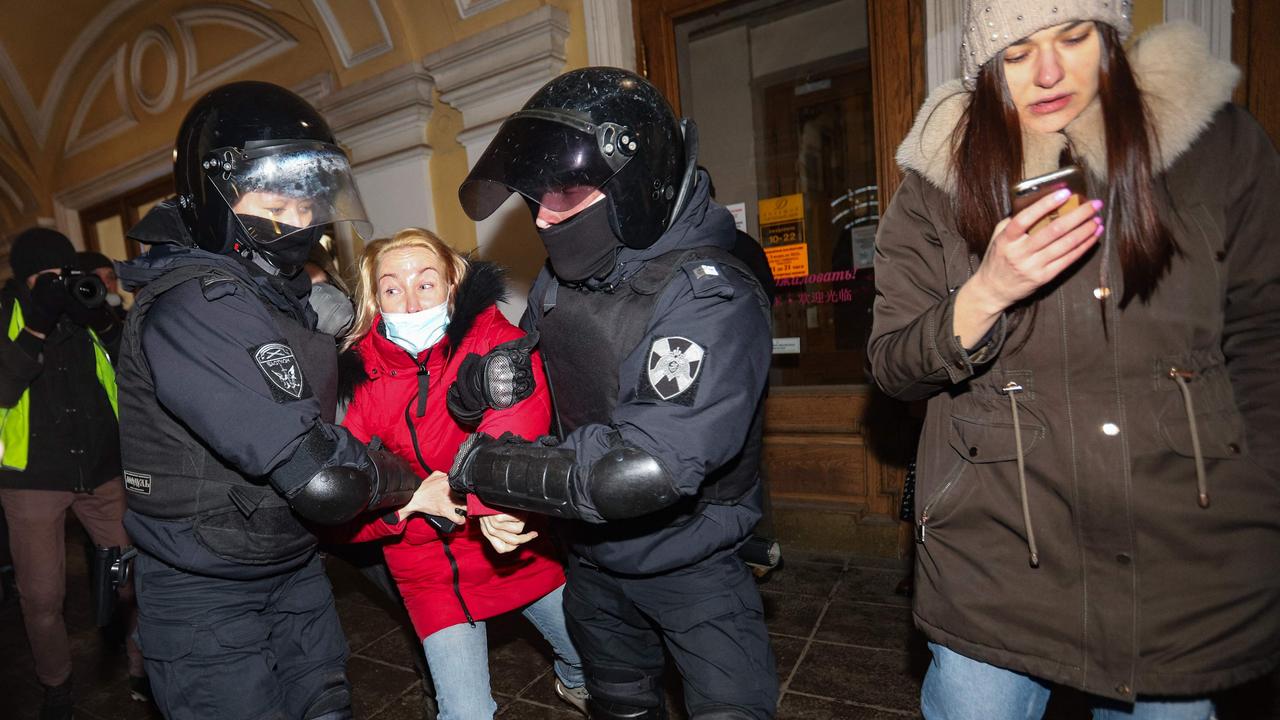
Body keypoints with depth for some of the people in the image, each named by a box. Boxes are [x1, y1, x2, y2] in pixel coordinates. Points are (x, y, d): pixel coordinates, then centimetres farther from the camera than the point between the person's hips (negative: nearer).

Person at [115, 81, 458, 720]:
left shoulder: (280, 290, 2)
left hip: (292, 569, 8)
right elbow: (321, 477, -32)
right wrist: (407, 485, -14)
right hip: (209, 599, -7)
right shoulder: (194, 309, -27)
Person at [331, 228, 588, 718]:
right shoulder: (363, 381, -10)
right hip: (433, 571, 0)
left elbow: (519, 420, -36)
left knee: (597, 656, 19)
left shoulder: (494, 341, -16)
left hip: (523, 549, 1)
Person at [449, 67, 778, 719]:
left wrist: (485, 464, -28)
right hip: (594, 559, 7)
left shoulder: (709, 298, -29)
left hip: (691, 565, -6)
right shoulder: (563, 278, -5)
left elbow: (643, 470, -39)